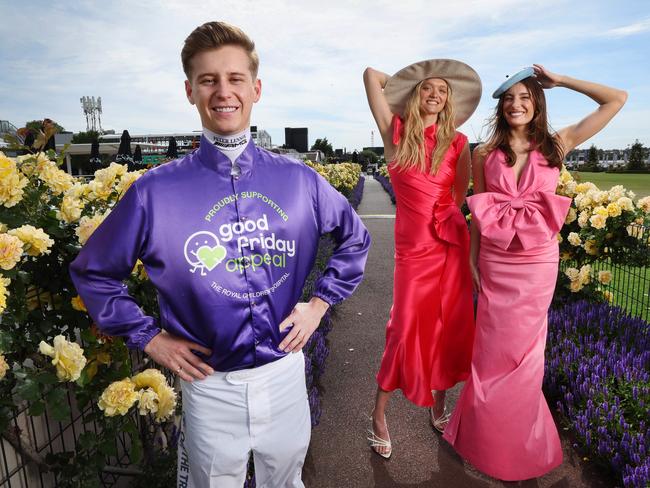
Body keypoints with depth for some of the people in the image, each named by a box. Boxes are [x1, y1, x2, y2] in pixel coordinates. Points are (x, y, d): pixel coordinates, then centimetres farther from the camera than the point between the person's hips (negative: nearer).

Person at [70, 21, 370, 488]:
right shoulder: (154, 192, -11)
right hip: (210, 385, -1)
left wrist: (320, 303, 2)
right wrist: (149, 336, -3)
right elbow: (92, 272, 3)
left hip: (286, 374, 2)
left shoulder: (300, 181, -6)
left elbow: (355, 238, 10)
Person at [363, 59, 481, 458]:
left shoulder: (458, 142, 8)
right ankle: (379, 417, 16)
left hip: (452, 242, 3)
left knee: (449, 327, 10)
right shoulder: (396, 132, 3)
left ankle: (440, 406, 32)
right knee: (405, 330, -2)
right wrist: (402, 82, 16)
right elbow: (371, 75, 3)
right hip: (414, 246, -3)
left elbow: (461, 196, 15)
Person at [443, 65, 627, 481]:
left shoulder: (556, 145, 1)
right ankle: (490, 435, 34)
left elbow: (618, 99, 2)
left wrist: (558, 80, 3)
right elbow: (478, 214, 4)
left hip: (538, 264, 0)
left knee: (522, 353, 9)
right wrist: (472, 261, 3)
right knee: (495, 353, 9)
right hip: (495, 264, 1)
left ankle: (519, 446, 33)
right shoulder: (485, 155, 2)